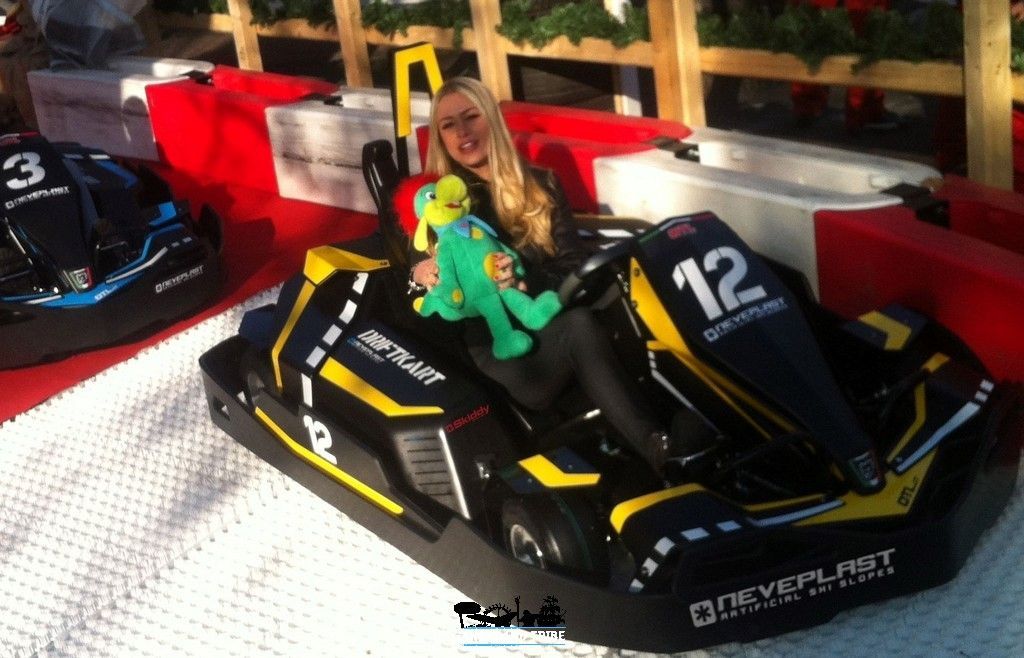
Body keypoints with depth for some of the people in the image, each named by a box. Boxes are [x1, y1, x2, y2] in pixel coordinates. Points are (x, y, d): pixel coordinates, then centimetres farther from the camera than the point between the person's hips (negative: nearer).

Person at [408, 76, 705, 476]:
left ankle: (658, 447, -44)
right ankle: (660, 450, -46)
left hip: (551, 321, 2)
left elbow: (575, 268, 4)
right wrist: (418, 276, -16)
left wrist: (528, 283, -18)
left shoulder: (541, 185, 14)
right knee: (578, 327, -36)